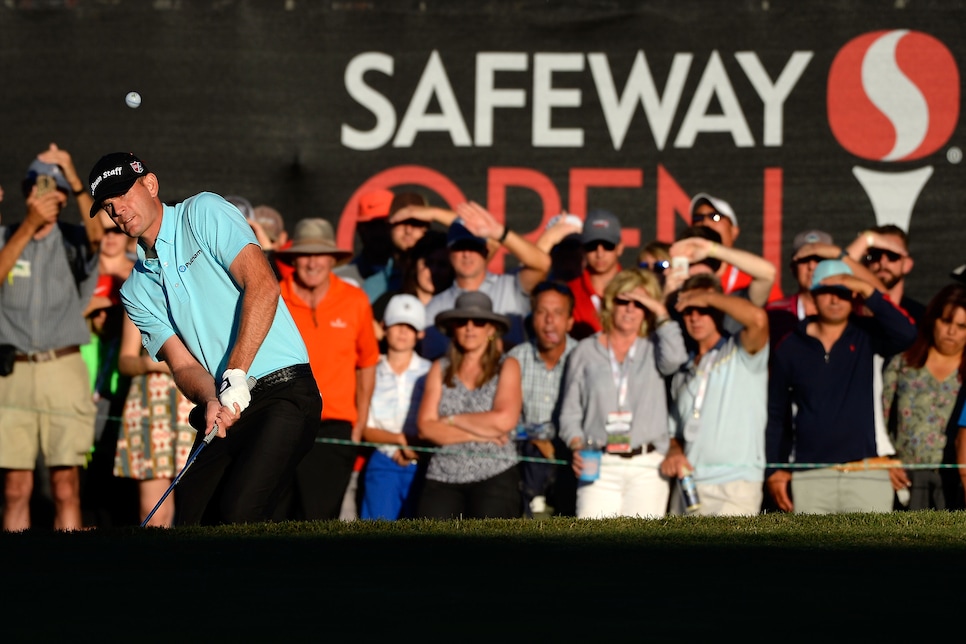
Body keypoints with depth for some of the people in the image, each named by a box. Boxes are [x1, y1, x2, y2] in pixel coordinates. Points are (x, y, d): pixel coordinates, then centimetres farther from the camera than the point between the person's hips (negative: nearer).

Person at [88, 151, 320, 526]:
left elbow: (262, 285, -13)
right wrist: (211, 400, -18)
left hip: (283, 392, -6)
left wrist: (235, 375, -21)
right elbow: (183, 364, 6)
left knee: (237, 515, -24)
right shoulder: (136, 291, 16)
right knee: (190, 522, -7)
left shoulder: (204, 213, 0)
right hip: (223, 410, 6)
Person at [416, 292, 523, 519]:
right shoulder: (440, 369, 14)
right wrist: (478, 434, -8)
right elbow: (426, 427, 2)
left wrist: (451, 420, -2)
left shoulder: (507, 367, 6)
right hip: (444, 476, 2)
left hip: (495, 476, -2)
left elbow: (504, 420, -10)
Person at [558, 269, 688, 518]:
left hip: (647, 466, 0)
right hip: (599, 465, 0)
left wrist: (661, 313, -1)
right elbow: (570, 412, 11)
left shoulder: (653, 348, 13)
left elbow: (674, 359, -12)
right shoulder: (586, 351, 13)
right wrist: (577, 446, -7)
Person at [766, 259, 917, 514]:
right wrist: (773, 470, 8)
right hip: (810, 477, 2)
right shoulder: (791, 348, 9)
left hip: (865, 475, -2)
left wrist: (868, 291, -18)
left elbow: (906, 333, -17)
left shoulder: (866, 336, 5)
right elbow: (776, 414, 14)